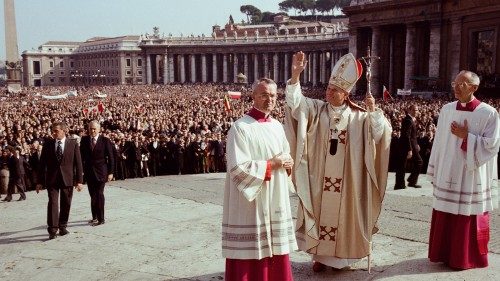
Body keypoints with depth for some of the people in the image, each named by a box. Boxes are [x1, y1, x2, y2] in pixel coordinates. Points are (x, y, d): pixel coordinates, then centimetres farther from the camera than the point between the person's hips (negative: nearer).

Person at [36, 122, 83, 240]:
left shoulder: (73, 144, 0)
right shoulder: (48, 144, 4)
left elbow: (78, 163, 0)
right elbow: (42, 163, 6)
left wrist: (79, 180, -5)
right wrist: (39, 181, 2)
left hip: (68, 179, 0)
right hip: (52, 179, 0)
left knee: (66, 204, 8)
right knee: (53, 203, -8)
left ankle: (62, 227, 21)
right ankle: (52, 229, -6)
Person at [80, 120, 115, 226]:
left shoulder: (105, 141, -5)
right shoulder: (84, 140, 4)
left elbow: (111, 157, -3)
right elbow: (81, 156, 7)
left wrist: (110, 172, -5)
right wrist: (81, 170, 2)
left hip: (100, 172, -3)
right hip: (88, 171, 3)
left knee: (99, 194, -5)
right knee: (92, 195, 9)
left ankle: (101, 219, 0)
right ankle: (95, 217, 18)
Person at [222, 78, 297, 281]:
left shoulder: (277, 126, 11)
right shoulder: (240, 127, -12)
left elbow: (286, 156, 22)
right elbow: (238, 167, -20)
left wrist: (287, 163, -1)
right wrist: (271, 164, -15)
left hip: (276, 201, 7)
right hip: (251, 203, -7)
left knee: (275, 249, 12)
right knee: (251, 252, -1)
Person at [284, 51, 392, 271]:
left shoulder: (358, 116, 1)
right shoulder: (316, 109, 0)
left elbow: (381, 133, -4)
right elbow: (295, 101, -14)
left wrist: (373, 110, -18)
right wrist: (295, 75, -27)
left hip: (346, 179, 0)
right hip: (320, 178, 0)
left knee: (342, 214, 9)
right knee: (320, 212, 6)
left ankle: (340, 254, 24)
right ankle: (320, 254, 18)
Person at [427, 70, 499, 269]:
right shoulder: (446, 110, 4)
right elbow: (439, 143, 8)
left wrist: (466, 137, -17)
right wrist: (434, 172, 9)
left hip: (472, 178, -4)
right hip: (447, 176, 4)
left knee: (469, 221, 6)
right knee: (445, 219, 11)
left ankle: (468, 258, 23)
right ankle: (445, 253, 26)